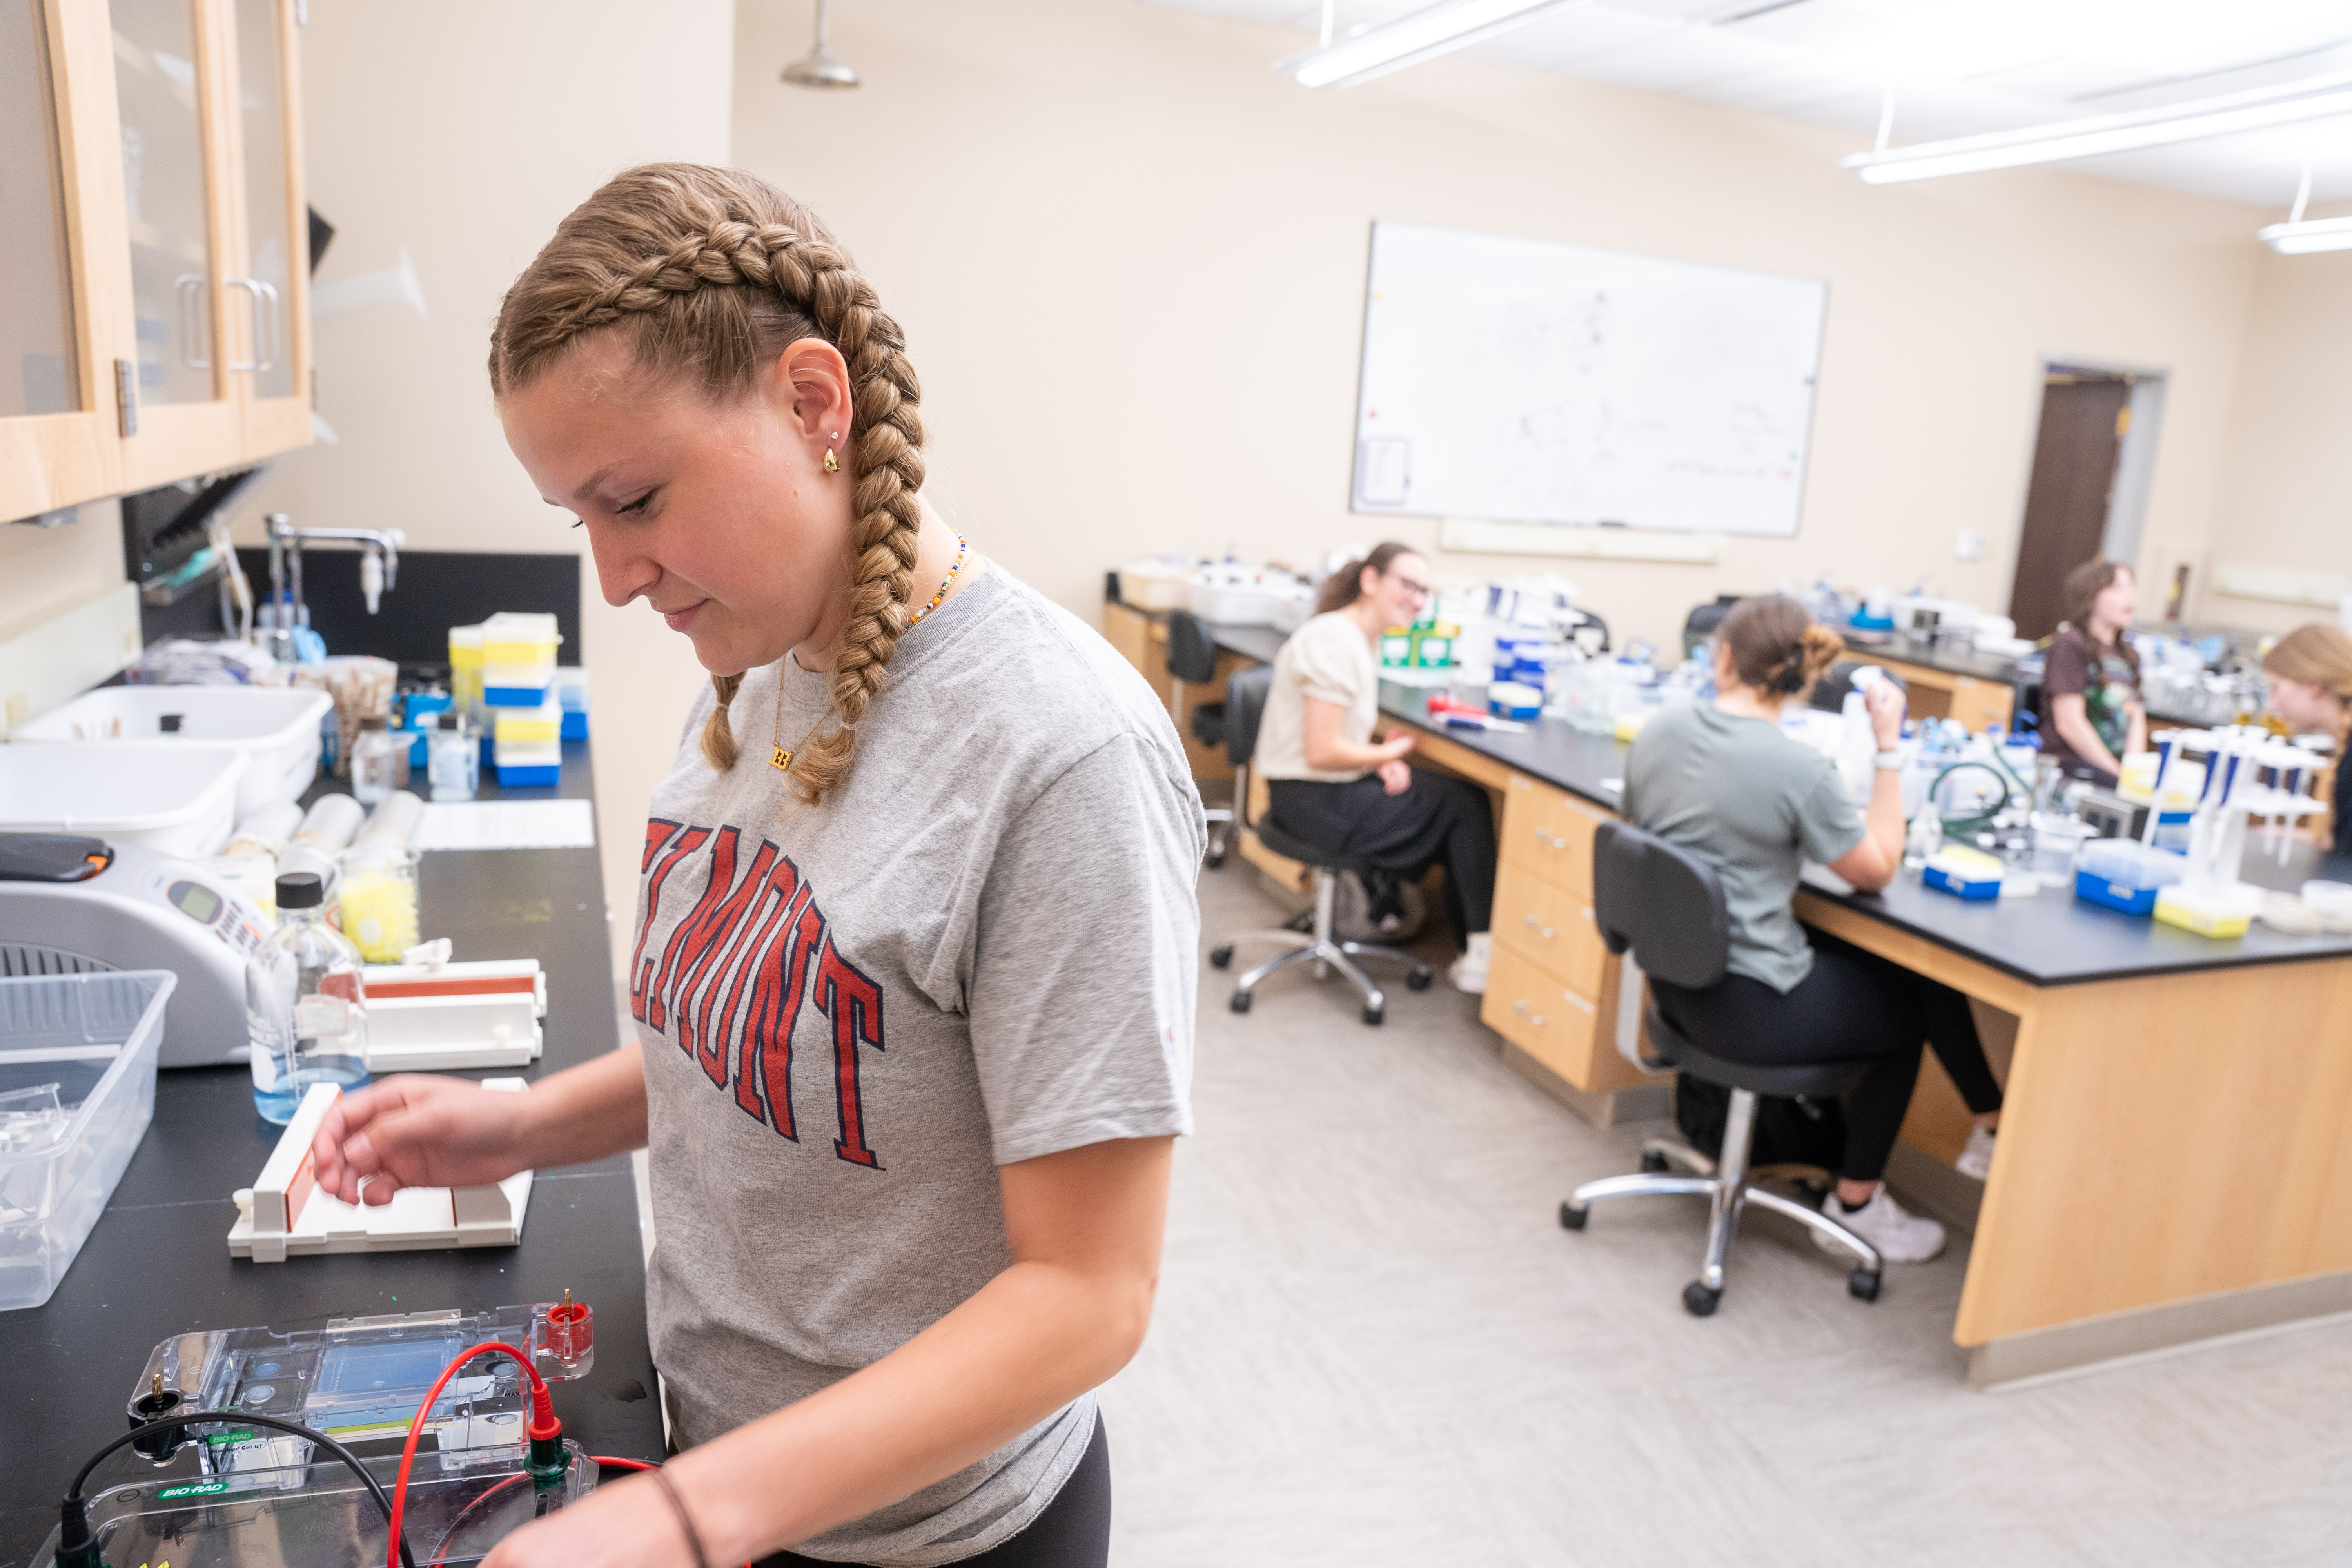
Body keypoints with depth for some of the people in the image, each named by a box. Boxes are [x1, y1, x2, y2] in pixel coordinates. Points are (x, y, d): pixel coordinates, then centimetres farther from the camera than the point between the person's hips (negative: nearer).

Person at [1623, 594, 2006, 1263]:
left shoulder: (1660, 728, -5)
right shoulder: (1799, 769, -21)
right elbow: (1877, 870, -7)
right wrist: (1889, 746, -8)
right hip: (1750, 1009, -6)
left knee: (1875, 961, 23)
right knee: (1911, 1000, 21)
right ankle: (1856, 1205, 34)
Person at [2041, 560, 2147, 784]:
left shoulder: (2128, 654, 20)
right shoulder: (2070, 645, -5)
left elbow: (2137, 718, 14)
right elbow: (2069, 723, -12)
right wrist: (2118, 774, -12)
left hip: (2117, 762, 8)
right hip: (2069, 761, -7)